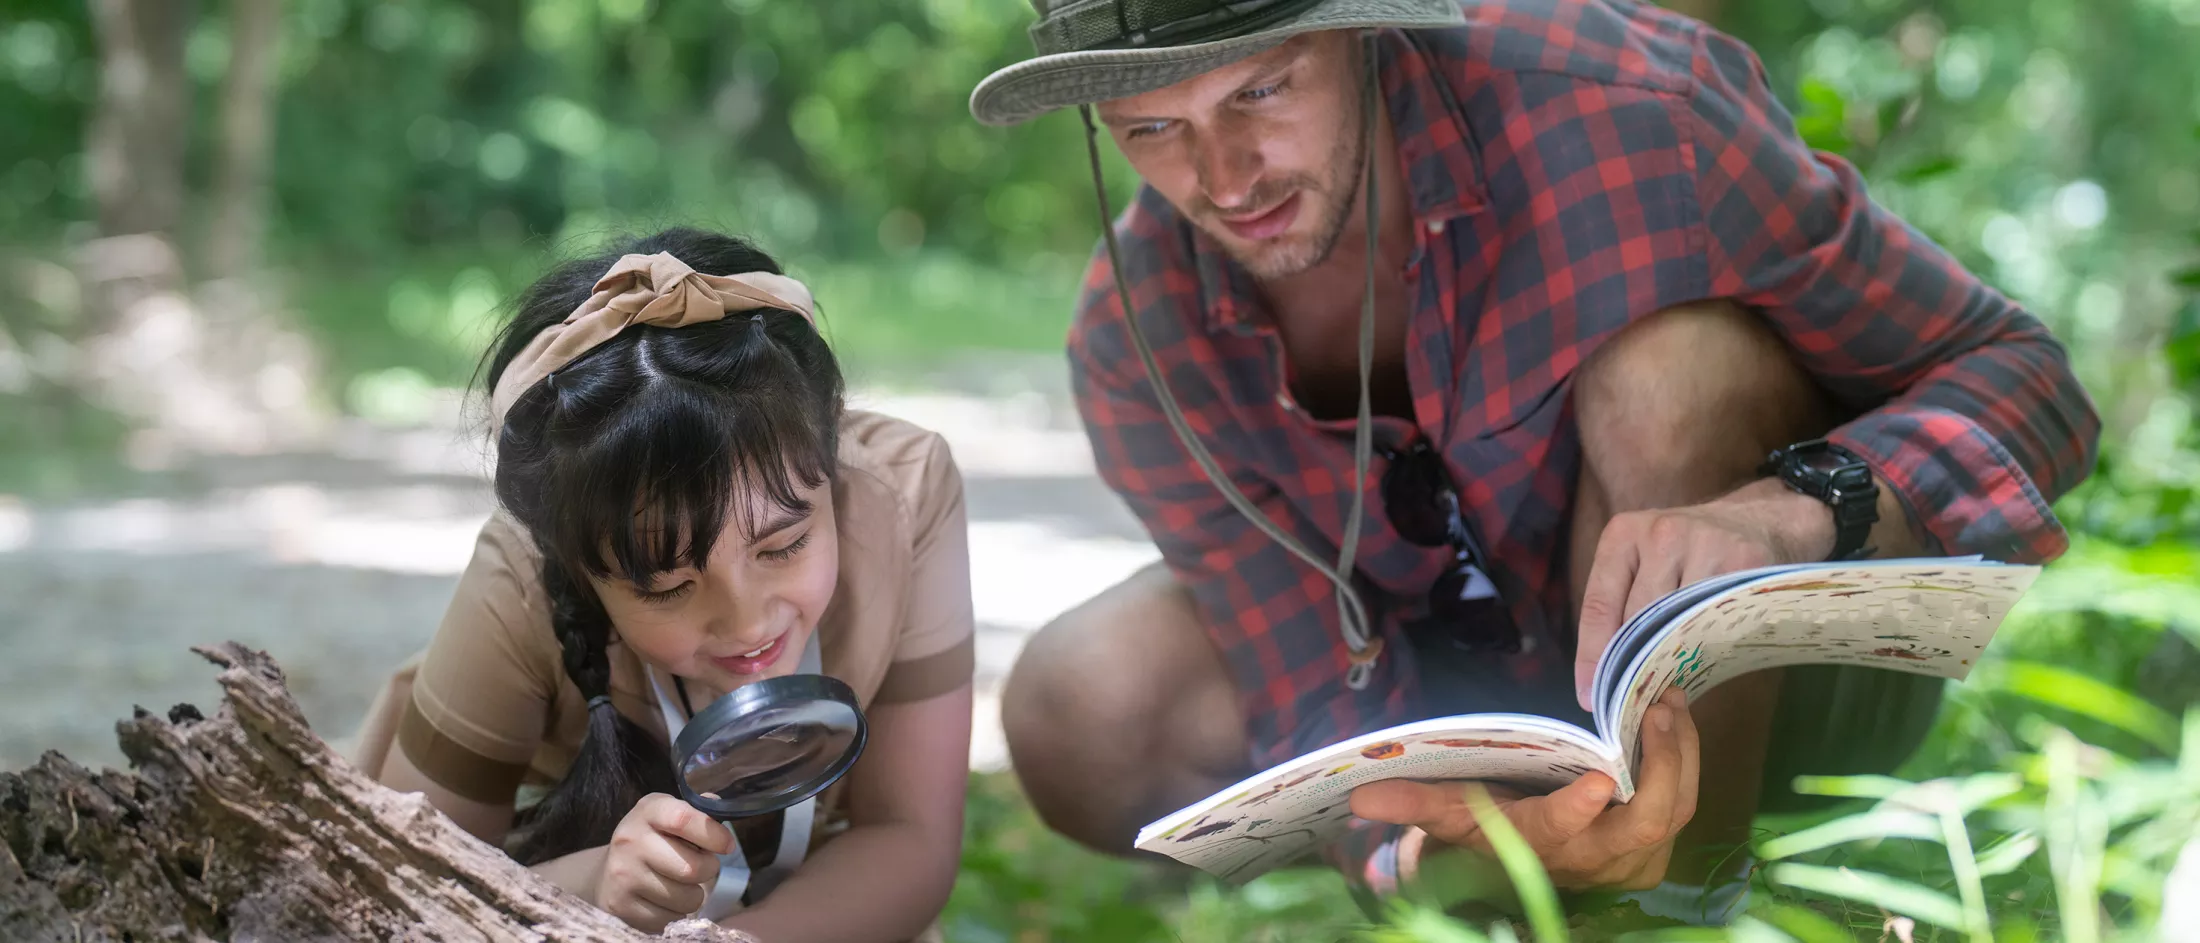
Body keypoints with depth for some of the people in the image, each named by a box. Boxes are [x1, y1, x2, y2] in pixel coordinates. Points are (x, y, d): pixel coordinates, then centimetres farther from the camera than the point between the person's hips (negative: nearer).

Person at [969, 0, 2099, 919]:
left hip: (1768, 674, -3)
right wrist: (1445, 838, -43)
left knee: (1670, 370, -34)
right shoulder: (1135, 344, -18)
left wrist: (1796, 508, -46)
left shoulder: (1626, 106, -30)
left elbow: (2021, 376, -24)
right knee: (1082, 718, -20)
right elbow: (1326, 701, -18)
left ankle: (1685, 890, -21)